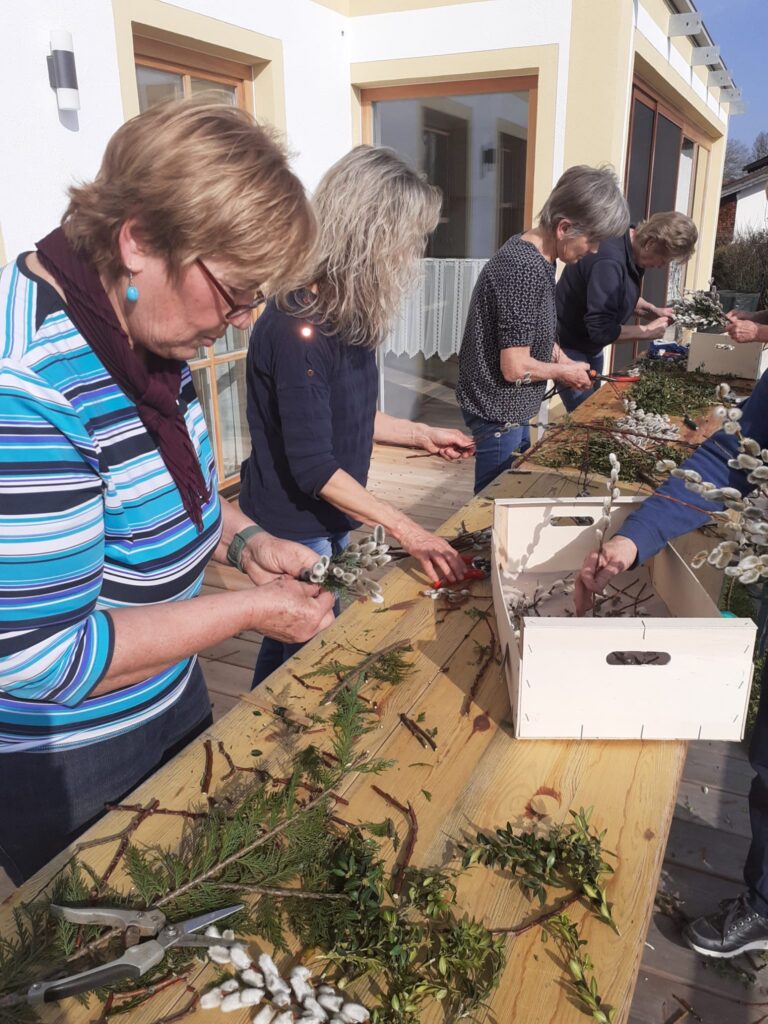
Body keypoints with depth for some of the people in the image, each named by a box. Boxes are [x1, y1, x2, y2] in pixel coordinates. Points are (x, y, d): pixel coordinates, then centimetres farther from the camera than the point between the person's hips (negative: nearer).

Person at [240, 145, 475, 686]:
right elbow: (314, 468, -26)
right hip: (293, 533, -9)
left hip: (329, 524, 9)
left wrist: (421, 434, 11)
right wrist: (406, 529, -26)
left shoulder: (344, 315, 2)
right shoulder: (296, 330, -27)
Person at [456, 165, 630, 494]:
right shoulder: (525, 270, -27)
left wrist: (561, 359, 6)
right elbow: (515, 368, -26)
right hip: (498, 412, -10)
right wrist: (564, 371, -9)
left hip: (510, 407, 10)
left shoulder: (529, 251, 3)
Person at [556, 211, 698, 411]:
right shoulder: (610, 261, -32)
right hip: (568, 346, -9)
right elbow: (600, 330, -32)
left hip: (590, 346, 10)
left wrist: (653, 310, 0)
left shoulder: (633, 250, -3)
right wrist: (648, 331, -21)